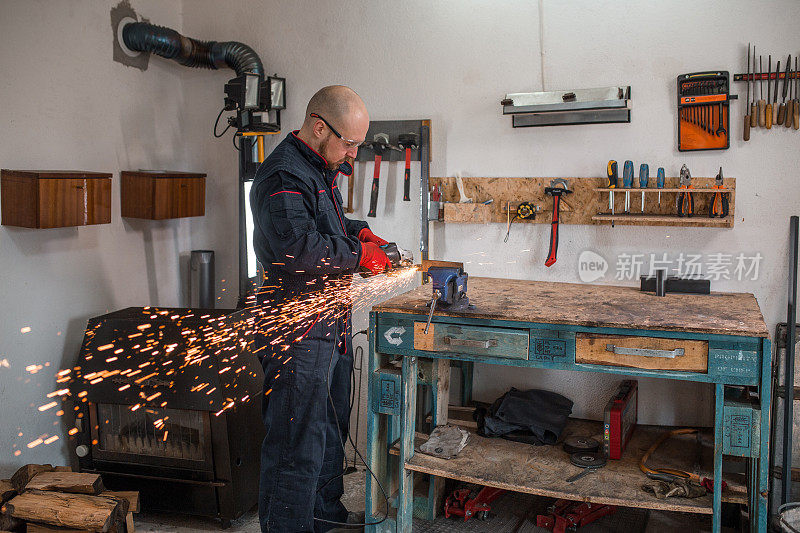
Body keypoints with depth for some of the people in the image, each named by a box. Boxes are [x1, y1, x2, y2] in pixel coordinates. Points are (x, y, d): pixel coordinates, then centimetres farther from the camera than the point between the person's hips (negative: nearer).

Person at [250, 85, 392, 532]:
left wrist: (360, 231, 13)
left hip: (330, 325, 11)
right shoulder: (283, 176, -19)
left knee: (332, 427, 23)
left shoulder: (320, 168, 14)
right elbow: (300, 246, -32)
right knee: (298, 446, -3)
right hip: (298, 331, -11)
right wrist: (358, 254, -19)